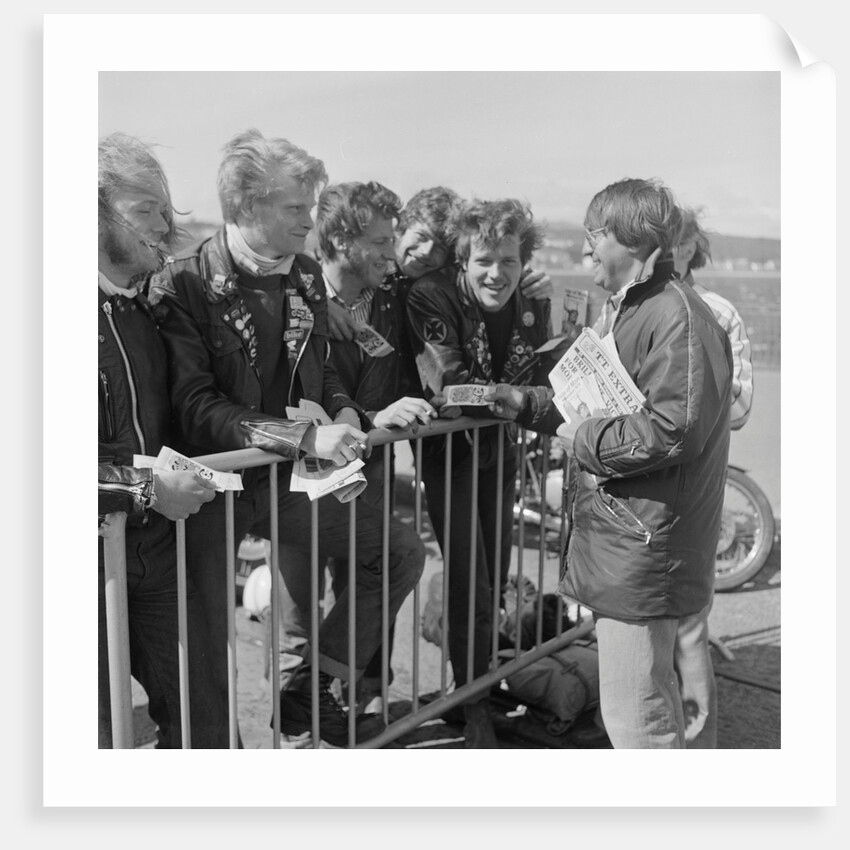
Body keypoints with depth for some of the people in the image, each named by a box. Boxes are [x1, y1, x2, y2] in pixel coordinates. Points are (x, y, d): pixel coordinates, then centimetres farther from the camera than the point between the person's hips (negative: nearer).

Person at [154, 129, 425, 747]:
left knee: (404, 552, 3)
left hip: (285, 480, 6)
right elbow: (197, 407, -22)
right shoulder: (187, 284, -15)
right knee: (208, 655, 2)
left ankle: (309, 692, 15)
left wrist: (346, 414, -7)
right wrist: (306, 437, -29)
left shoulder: (307, 276, 5)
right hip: (212, 486, -6)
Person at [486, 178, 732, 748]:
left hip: (644, 550, -11)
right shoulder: (628, 309, 17)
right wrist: (527, 404, 11)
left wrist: (585, 440, -15)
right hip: (622, 538, 11)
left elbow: (673, 429, -26)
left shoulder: (677, 317, -17)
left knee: (635, 719, -1)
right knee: (655, 707, 23)